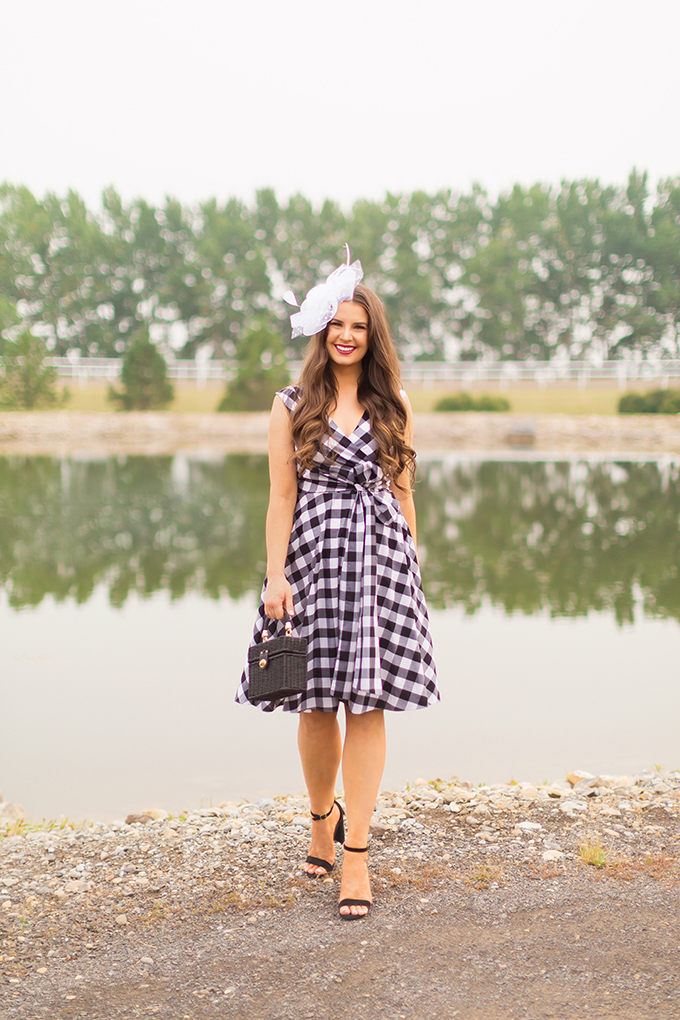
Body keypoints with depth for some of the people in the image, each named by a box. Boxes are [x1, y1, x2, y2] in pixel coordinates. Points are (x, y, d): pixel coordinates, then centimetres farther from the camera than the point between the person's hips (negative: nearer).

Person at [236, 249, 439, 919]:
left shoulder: (391, 408, 10)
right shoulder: (293, 406, 4)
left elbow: (403, 494, 13)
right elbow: (282, 496, 0)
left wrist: (410, 566, 10)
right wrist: (276, 577, -7)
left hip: (380, 558, 1)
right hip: (314, 555, -1)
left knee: (367, 703, -3)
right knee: (316, 704, 5)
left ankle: (356, 853, 0)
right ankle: (322, 818, 31)